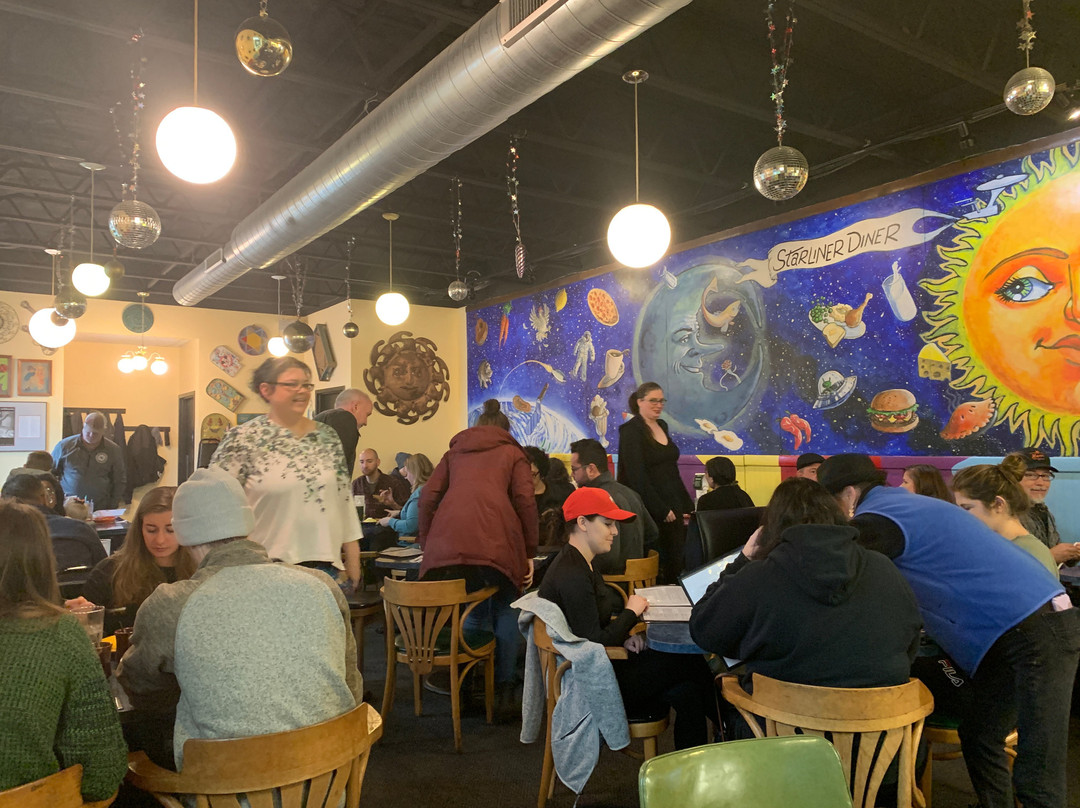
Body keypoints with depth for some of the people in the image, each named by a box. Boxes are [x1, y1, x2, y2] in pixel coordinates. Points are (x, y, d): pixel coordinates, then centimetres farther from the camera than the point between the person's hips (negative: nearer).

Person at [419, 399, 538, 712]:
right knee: (505, 612, 14)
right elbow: (525, 501, 8)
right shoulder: (512, 452, 22)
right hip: (495, 543, -2)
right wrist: (529, 553, 10)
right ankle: (505, 690, 9)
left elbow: (428, 497, 18)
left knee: (472, 612, 18)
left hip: (448, 542, 3)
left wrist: (427, 542, 24)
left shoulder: (454, 451, 29)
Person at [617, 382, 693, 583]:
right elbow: (637, 477, -15)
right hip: (650, 510, -7)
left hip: (672, 506, 7)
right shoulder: (631, 431, -9)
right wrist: (661, 510, -17)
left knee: (677, 564, 7)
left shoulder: (662, 426, 14)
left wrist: (686, 505, 13)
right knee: (656, 565, -2)